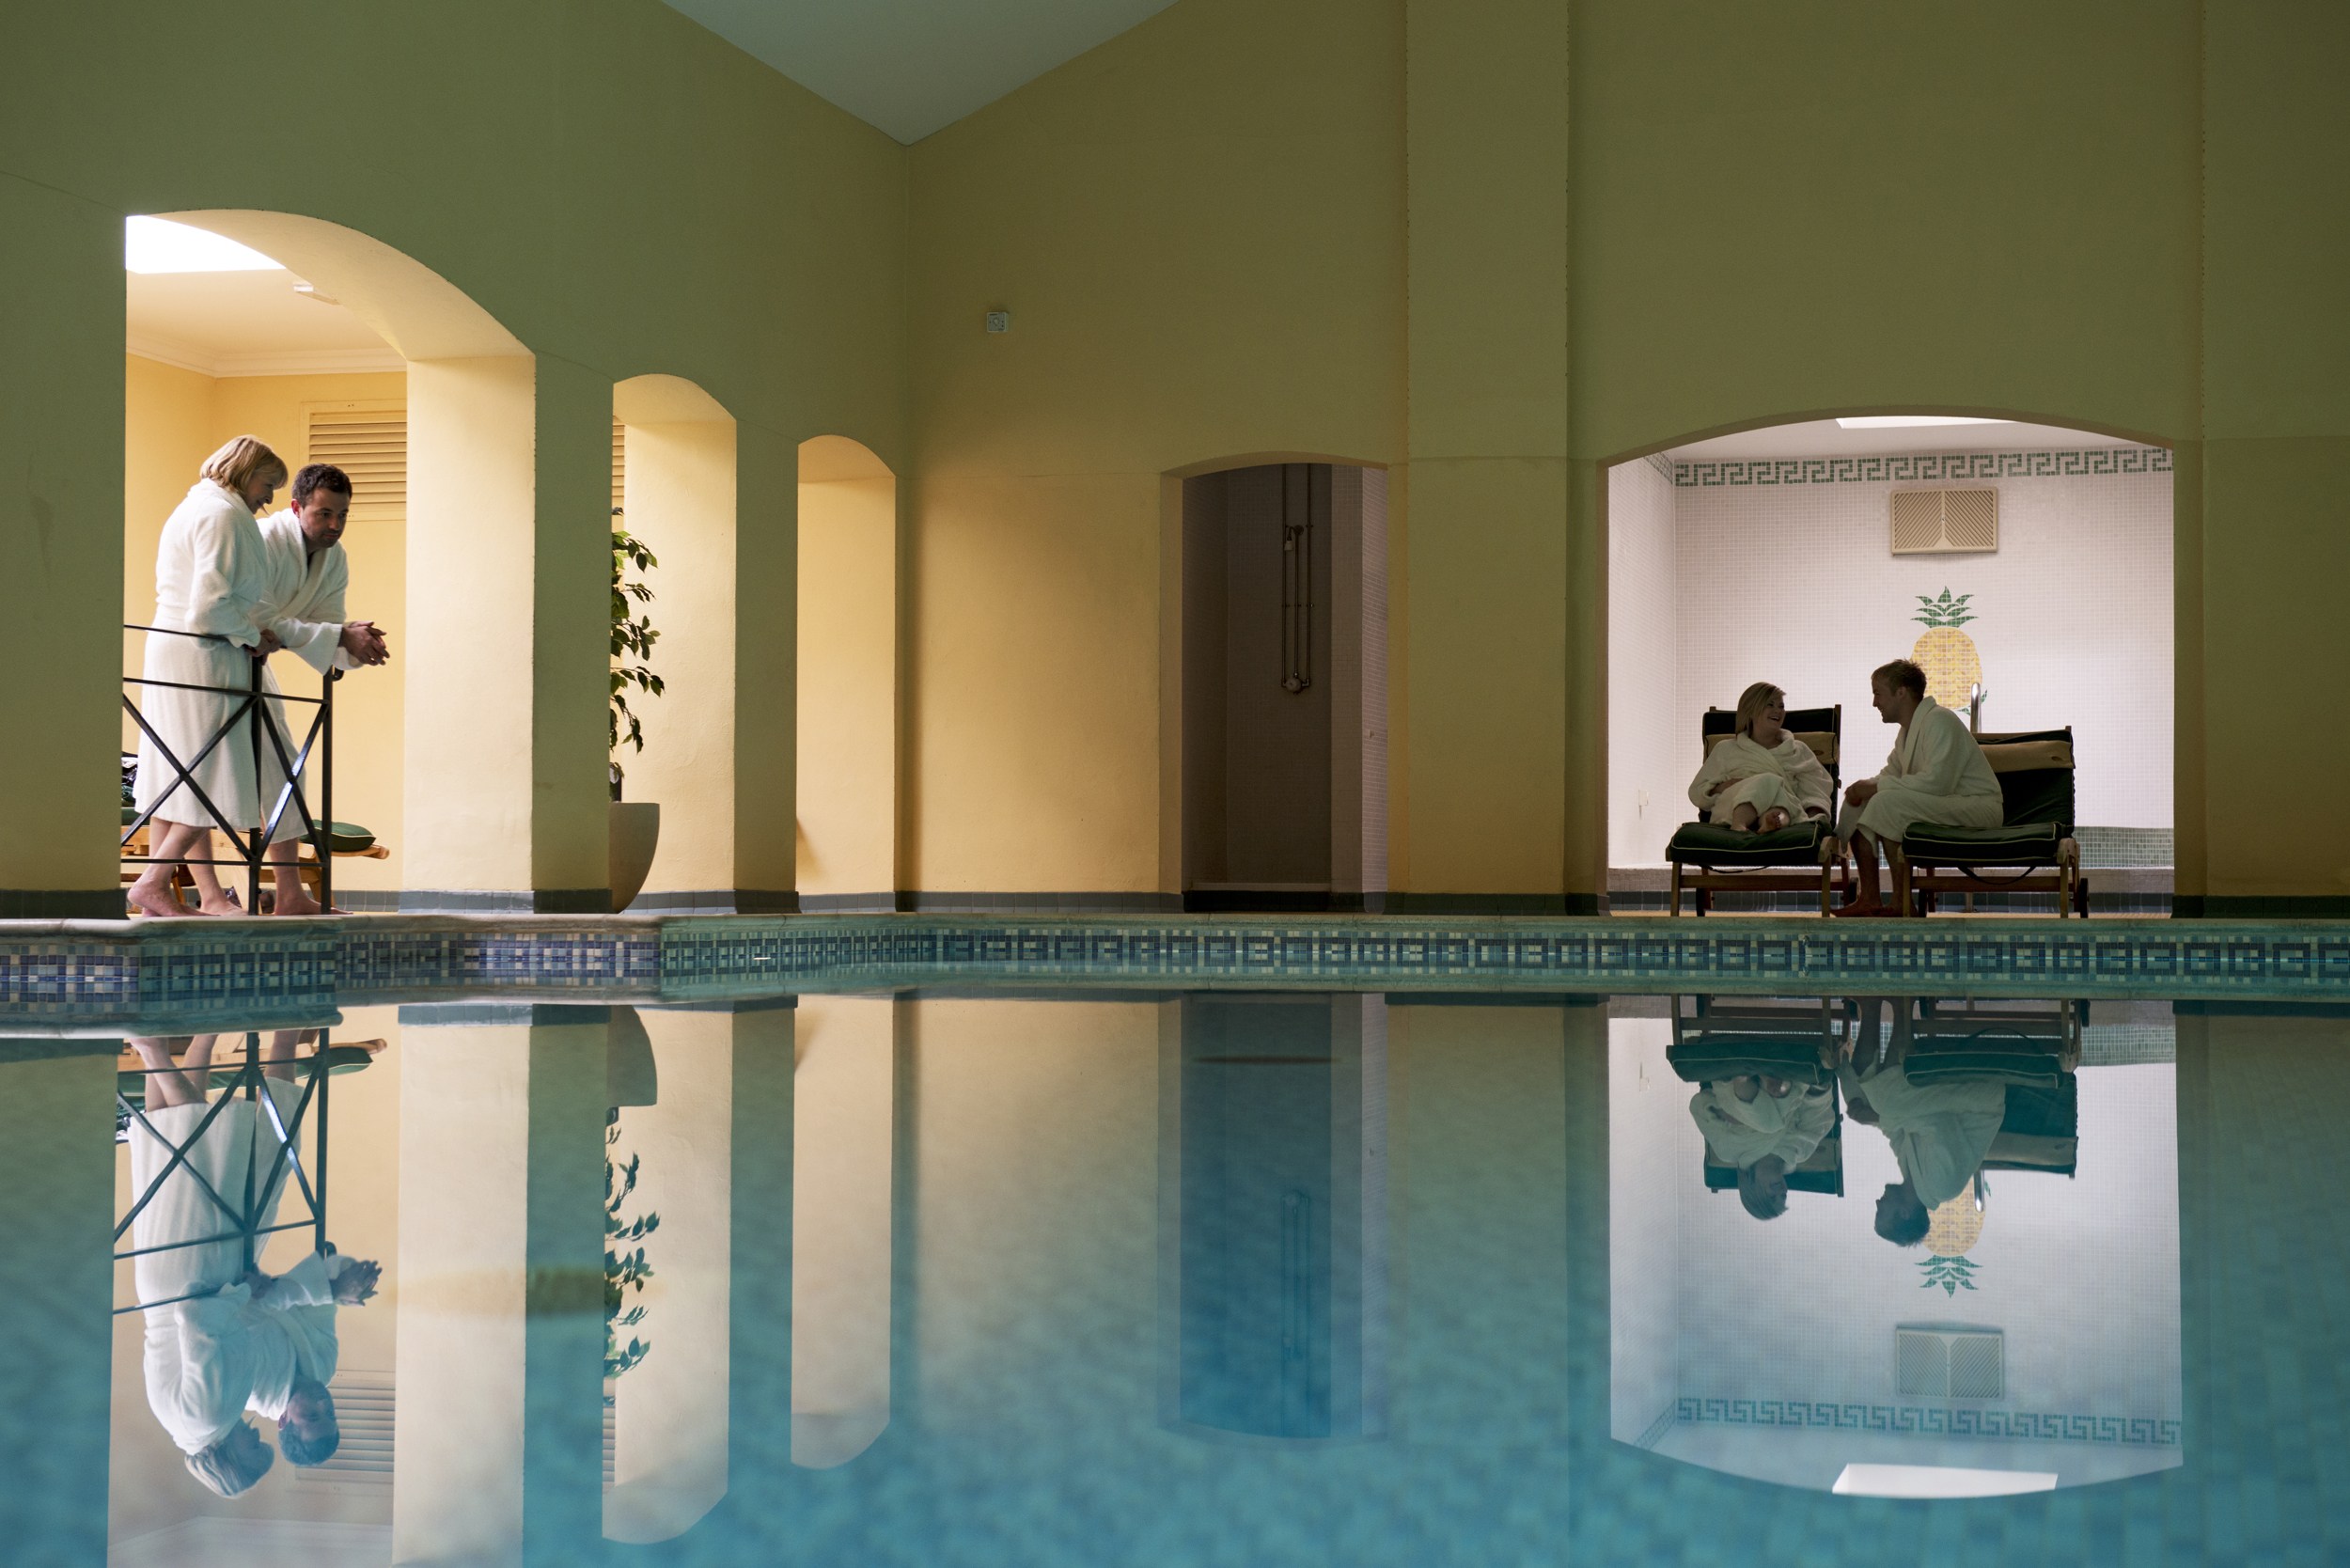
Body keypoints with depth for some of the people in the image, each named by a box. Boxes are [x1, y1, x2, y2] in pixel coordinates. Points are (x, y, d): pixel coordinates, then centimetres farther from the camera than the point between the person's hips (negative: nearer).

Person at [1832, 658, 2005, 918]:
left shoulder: (1939, 721, -17)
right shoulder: (1908, 729, 15)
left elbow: (1937, 781, -28)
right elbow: (1891, 772, 24)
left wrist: (1878, 787, -20)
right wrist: (1866, 785, -1)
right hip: (1943, 806, 10)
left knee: (1888, 801, -29)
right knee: (1859, 803, 1)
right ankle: (1868, 898, -7)